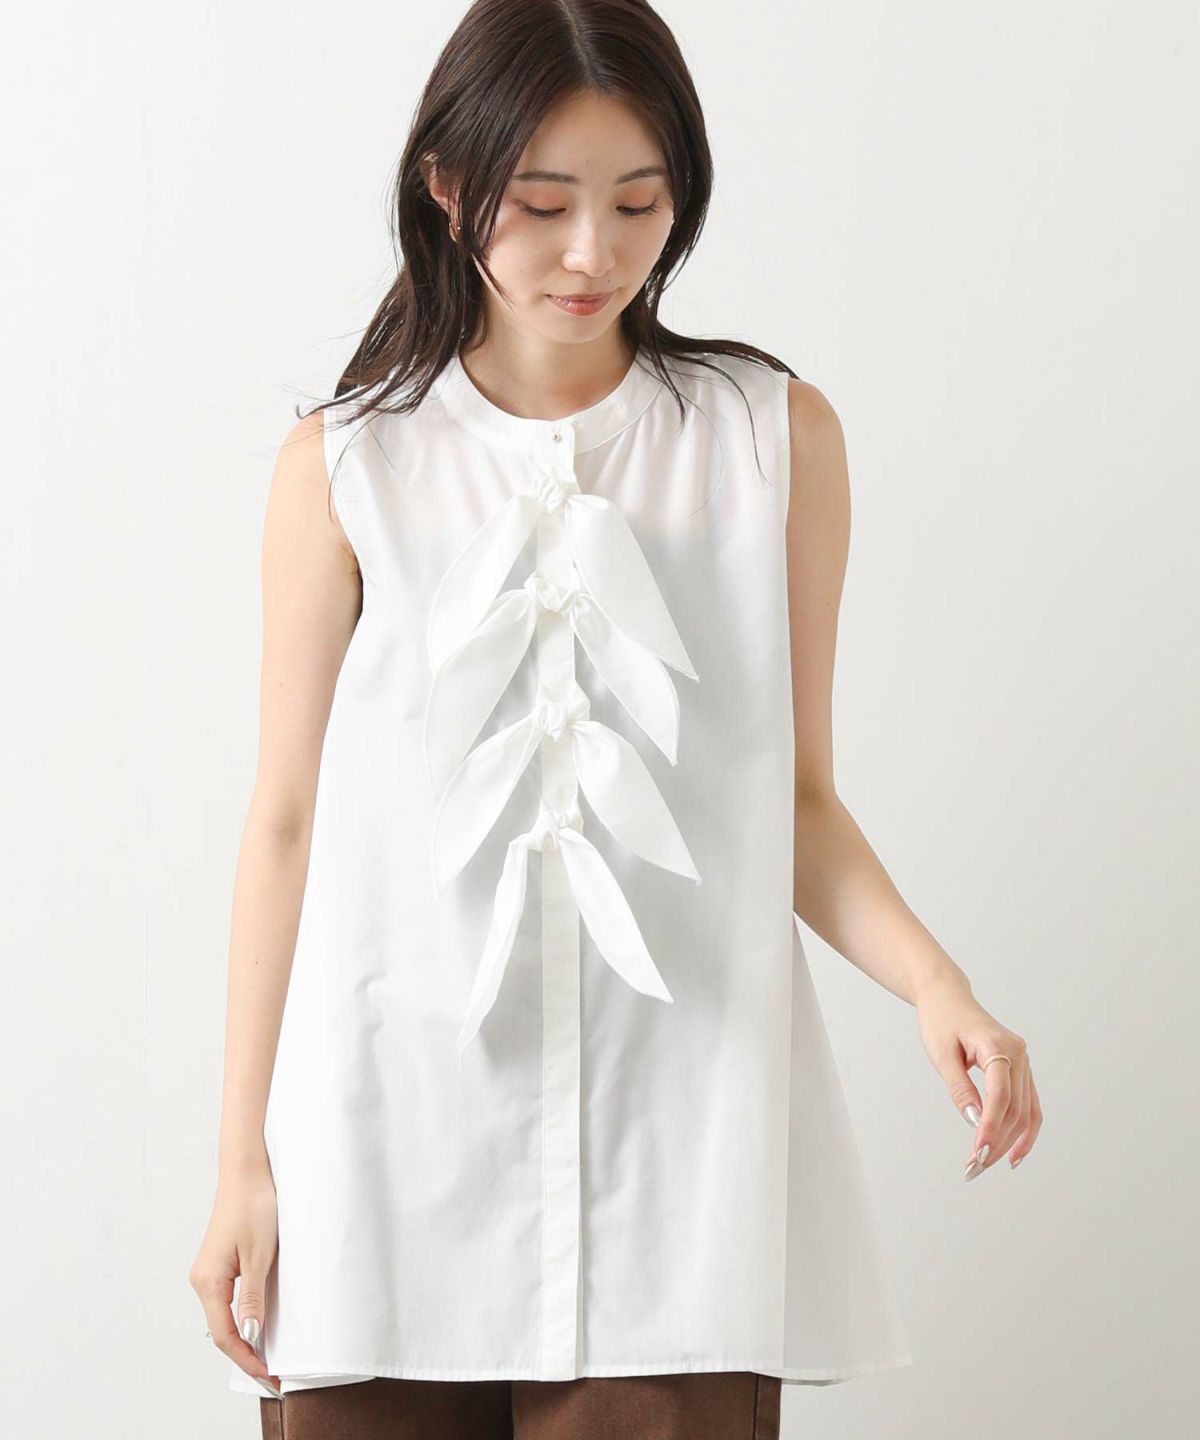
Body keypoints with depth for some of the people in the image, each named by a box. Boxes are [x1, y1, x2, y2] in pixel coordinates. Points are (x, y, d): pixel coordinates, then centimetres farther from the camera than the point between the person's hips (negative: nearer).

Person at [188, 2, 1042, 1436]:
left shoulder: (774, 437, 6)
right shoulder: (347, 465, 4)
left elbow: (796, 797, 9)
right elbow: (288, 821, 6)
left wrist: (932, 983, -9)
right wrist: (243, 1158, 4)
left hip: (674, 1132, 0)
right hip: (397, 1134, 0)